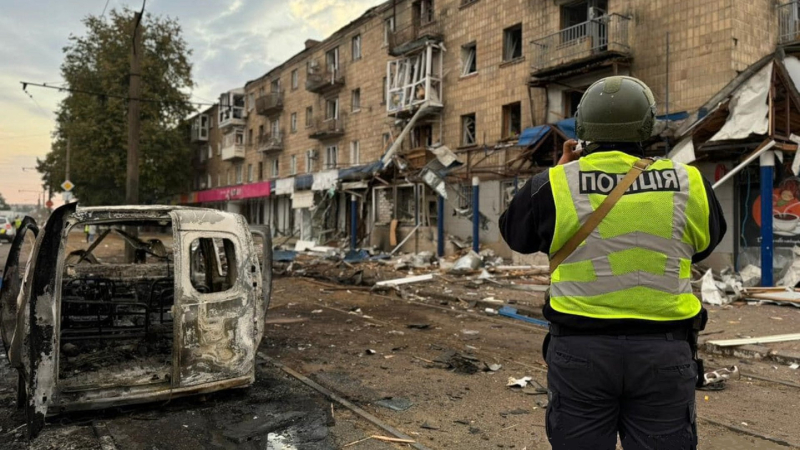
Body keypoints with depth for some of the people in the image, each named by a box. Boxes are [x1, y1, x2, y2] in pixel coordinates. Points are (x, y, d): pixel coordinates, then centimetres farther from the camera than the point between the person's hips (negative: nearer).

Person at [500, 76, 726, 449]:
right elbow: (704, 244, 18)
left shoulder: (554, 184, -7)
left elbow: (515, 234, 11)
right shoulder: (688, 183, -1)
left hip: (579, 348, -1)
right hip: (664, 350, 1)